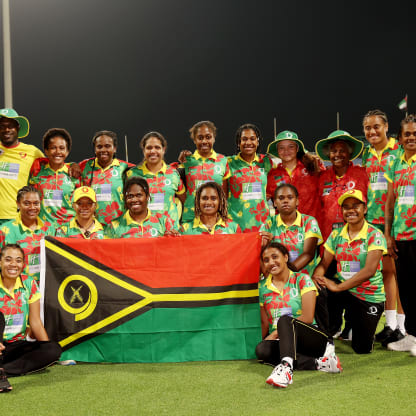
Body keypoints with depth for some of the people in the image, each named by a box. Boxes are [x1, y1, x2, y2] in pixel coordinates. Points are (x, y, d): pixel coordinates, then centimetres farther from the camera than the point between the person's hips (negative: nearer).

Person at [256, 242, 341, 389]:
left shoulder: (302, 280, 2)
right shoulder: (262, 287, 12)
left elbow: (307, 318, -7)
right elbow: (264, 323, 12)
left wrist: (275, 334, -10)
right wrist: (261, 340, -6)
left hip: (310, 337, -3)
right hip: (282, 342, 3)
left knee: (284, 320, -32)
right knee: (262, 350, -30)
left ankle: (286, 366, -58)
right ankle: (319, 362, -34)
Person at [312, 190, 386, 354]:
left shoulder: (375, 235, -13)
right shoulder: (336, 235, 3)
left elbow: (369, 271, -23)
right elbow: (324, 263, 2)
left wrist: (338, 287, -28)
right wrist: (316, 277, -23)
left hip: (369, 296, -3)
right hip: (342, 290, 3)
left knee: (362, 348, 0)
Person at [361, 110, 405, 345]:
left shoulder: (399, 151, 0)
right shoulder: (365, 154, 13)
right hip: (373, 219, 4)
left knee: (399, 270, -2)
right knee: (387, 270, 7)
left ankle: (402, 326, 5)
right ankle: (391, 324, 13)